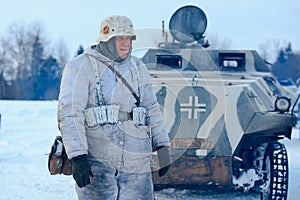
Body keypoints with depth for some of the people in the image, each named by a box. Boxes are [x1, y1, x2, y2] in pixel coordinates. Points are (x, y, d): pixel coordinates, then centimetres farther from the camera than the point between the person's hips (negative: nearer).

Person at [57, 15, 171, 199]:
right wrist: (78, 157, -18)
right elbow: (69, 113, -10)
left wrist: (162, 147, 14)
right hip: (97, 159, -5)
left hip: (137, 161, 5)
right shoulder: (81, 67, -2)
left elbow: (152, 109, 22)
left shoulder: (137, 67, 17)